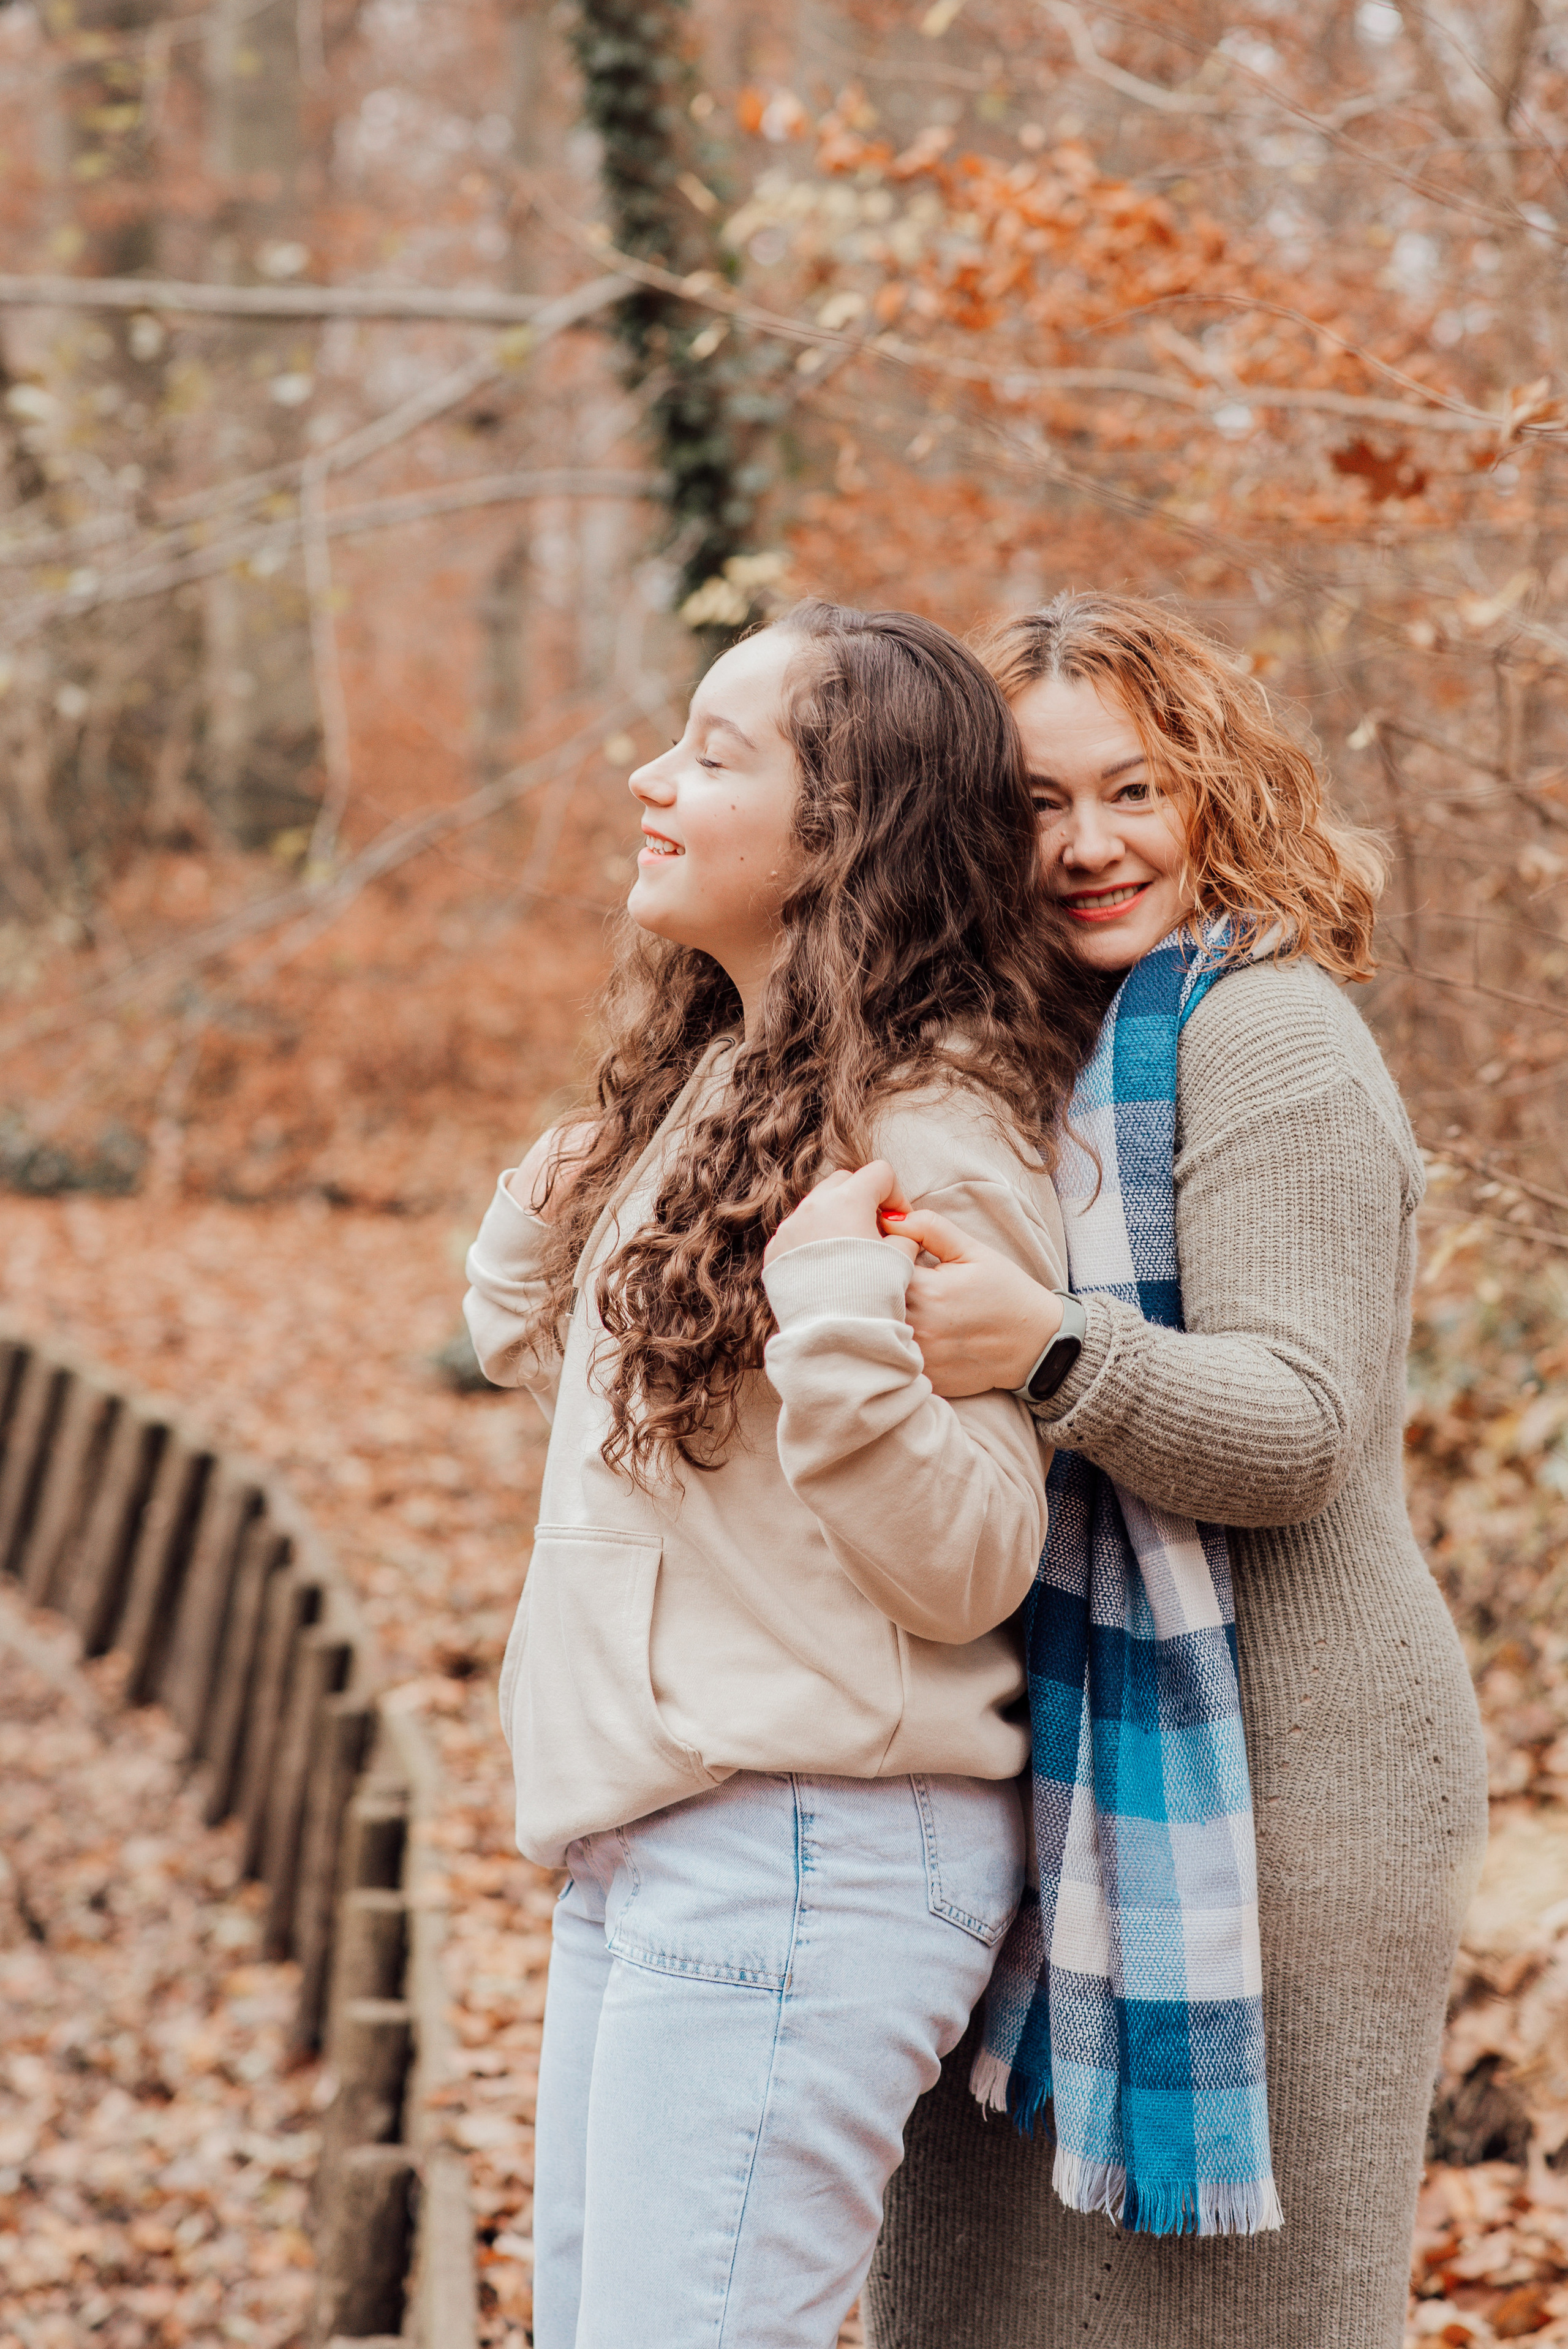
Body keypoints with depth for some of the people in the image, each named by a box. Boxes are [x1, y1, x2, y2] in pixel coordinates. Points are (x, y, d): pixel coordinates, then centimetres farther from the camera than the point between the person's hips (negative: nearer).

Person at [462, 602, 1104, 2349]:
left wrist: (841, 1319, -31)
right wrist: (533, 1251, 14)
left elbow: (967, 1562, -19)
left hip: (806, 1858, -10)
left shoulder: (933, 1142, -16)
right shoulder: (717, 1087, 11)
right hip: (643, 1847, 10)